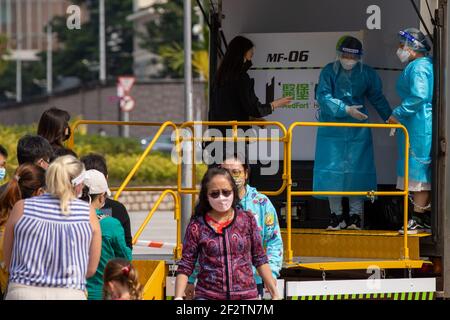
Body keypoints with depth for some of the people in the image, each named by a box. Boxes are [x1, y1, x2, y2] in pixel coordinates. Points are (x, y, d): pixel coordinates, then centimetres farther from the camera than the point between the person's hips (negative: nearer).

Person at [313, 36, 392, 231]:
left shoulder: (367, 74, 4)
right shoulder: (329, 71, -2)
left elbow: (377, 98, 16)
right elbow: (323, 97, -12)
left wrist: (390, 118, 10)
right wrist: (346, 110, -20)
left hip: (357, 131, 1)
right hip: (332, 131, -1)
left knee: (357, 171, -3)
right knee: (332, 171, -2)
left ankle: (355, 216, 4)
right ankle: (336, 216, 7)